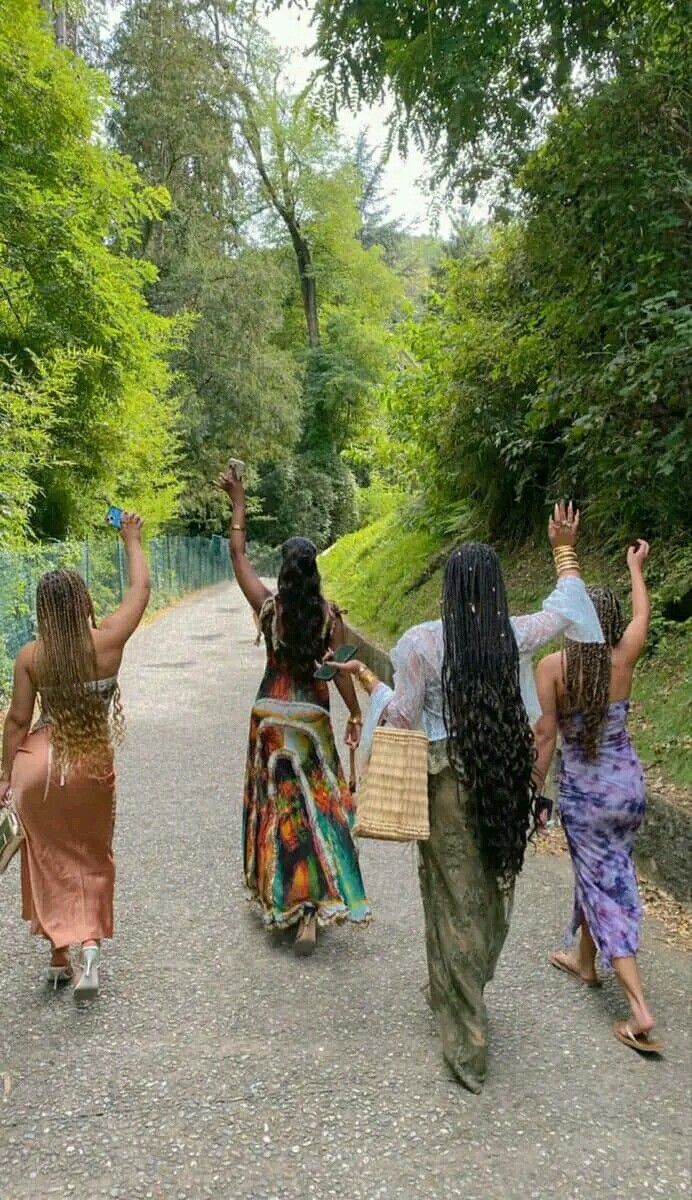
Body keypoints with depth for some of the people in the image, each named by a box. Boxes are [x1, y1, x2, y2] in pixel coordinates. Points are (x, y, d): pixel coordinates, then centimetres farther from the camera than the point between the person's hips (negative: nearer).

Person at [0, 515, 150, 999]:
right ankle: (90, 947, 0)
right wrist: (132, 539, 15)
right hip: (93, 766, -1)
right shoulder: (108, 642, -11)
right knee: (92, 862, 18)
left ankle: (60, 957, 25)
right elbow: (141, 589, 1)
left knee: (51, 860, 18)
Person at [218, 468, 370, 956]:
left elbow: (239, 554, 3)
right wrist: (355, 714, 5)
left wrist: (239, 502, 11)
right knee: (314, 805, 3)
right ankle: (313, 907, -4)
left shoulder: (268, 607, -7)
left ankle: (274, 894, 33)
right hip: (313, 718, -1)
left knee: (273, 802, 16)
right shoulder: (330, 615, -8)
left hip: (270, 715, 1)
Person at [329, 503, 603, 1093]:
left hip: (449, 782, -3)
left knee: (456, 898, 7)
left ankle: (468, 1042, 16)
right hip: (505, 777, 3)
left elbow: (404, 718, -9)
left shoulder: (421, 643, -14)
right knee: (494, 888, 19)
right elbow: (564, 609, 13)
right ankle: (467, 992, 41)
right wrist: (564, 549, 24)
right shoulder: (514, 636, -5)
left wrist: (367, 679, 6)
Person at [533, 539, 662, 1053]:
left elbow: (545, 735, -14)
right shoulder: (623, 658, -7)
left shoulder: (552, 666, -14)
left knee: (605, 890, 4)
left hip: (583, 792, -3)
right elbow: (644, 613, 13)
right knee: (601, 875, 23)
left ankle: (641, 1011, -2)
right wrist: (636, 567, 28)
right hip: (628, 785, 4)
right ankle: (584, 960, 43)